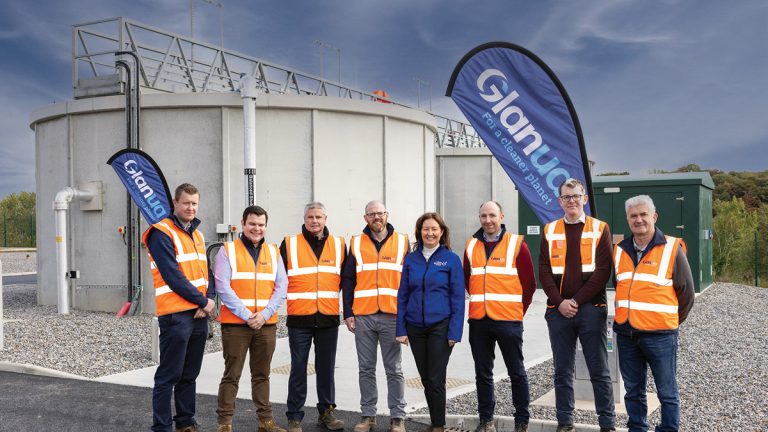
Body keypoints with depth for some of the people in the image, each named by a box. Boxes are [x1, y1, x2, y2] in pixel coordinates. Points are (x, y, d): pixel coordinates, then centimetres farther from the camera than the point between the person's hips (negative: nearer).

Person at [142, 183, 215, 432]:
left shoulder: (197, 235, 16)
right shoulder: (162, 234, -8)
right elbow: (173, 276, -16)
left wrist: (207, 303, -4)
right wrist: (203, 301, -12)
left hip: (199, 314, 8)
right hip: (175, 315, -8)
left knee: (189, 374, 15)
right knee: (169, 376, -2)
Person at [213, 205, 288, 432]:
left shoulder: (273, 252, 11)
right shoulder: (227, 250, 0)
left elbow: (281, 287, 4)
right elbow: (223, 287, -9)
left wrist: (265, 314, -10)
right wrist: (246, 315, -15)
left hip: (267, 324, 3)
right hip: (235, 323, -3)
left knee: (262, 375, 11)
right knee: (232, 375, 1)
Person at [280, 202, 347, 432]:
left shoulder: (339, 245, 7)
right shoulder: (289, 244, 1)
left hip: (329, 318, 2)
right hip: (299, 318, -2)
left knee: (326, 368, 11)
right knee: (298, 369, 3)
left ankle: (327, 412, 23)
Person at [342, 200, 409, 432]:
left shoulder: (402, 242, 6)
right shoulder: (356, 243, 8)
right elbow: (347, 280, 8)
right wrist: (348, 313, 1)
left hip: (393, 316, -1)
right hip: (363, 317, 1)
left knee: (394, 370, 4)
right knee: (366, 369, 8)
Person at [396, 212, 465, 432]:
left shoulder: (451, 259, -4)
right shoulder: (411, 259, 5)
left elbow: (458, 298, -5)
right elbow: (403, 295, 7)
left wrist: (454, 332, -11)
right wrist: (401, 329, 1)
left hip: (440, 326, -4)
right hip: (415, 327, 4)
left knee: (436, 379, -2)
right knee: (425, 378, 12)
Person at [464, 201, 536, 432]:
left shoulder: (517, 244, -2)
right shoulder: (471, 246, 9)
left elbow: (529, 283, 1)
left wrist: (518, 310, 3)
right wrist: (481, 302, 12)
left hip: (508, 320, -3)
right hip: (478, 320, 4)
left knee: (517, 372, 5)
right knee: (483, 374, 10)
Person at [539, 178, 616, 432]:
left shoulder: (600, 229, 2)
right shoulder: (550, 231, 9)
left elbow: (602, 271, -5)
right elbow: (544, 271, 4)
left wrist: (577, 300, -11)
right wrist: (559, 302, -8)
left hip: (591, 309, -2)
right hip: (558, 310, 2)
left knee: (599, 371, 4)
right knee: (562, 371, 9)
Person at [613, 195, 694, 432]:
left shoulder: (672, 249, -6)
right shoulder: (621, 250, 9)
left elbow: (686, 292, 1)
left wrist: (671, 321, 8)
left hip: (660, 335, -5)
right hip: (625, 333, 5)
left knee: (667, 392, 5)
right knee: (633, 390, 14)